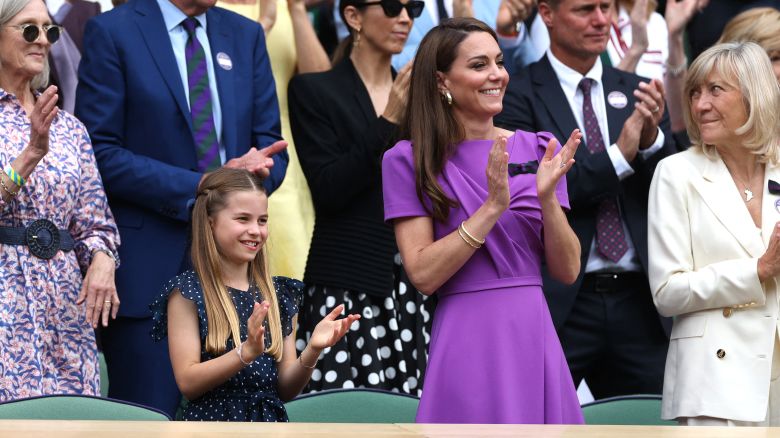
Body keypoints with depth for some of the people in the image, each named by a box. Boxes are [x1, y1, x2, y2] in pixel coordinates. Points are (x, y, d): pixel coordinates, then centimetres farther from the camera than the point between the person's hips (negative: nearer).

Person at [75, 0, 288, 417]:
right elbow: (101, 153, -9)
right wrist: (200, 187, -16)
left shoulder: (246, 36, 14)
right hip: (149, 268, -5)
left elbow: (270, 145, 14)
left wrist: (253, 173, -11)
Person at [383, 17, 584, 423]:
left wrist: (547, 197, -13)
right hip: (468, 343, -3)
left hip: (535, 337, 3)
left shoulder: (536, 150, 7)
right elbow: (423, 275, -10)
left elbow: (568, 270, 3)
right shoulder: (409, 161, -2)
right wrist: (492, 207, -18)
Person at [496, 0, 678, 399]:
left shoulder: (637, 93, 13)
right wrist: (620, 155, -17)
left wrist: (652, 138, -12)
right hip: (559, 303, -4)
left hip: (637, 302, 4)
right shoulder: (518, 96, -2)